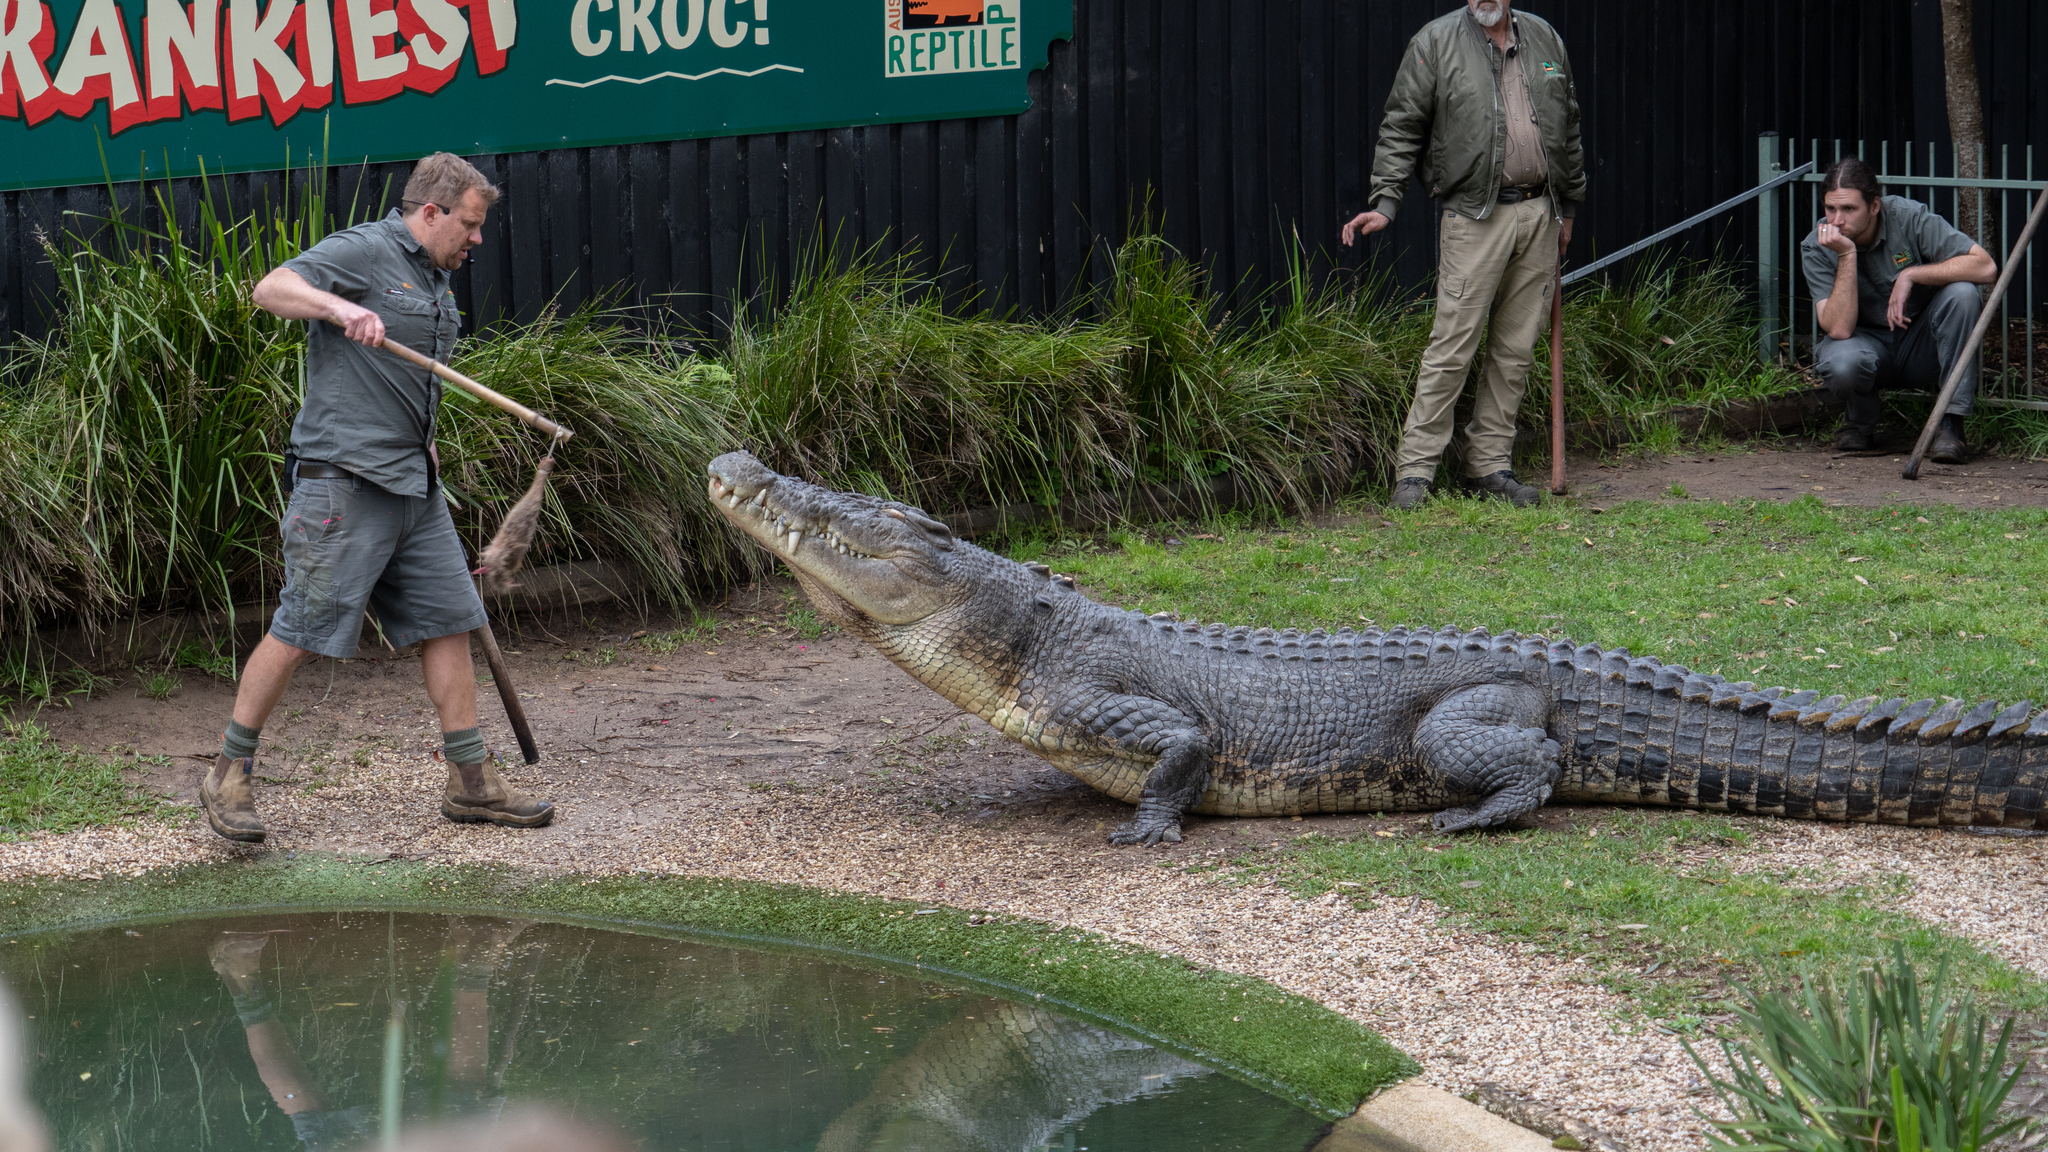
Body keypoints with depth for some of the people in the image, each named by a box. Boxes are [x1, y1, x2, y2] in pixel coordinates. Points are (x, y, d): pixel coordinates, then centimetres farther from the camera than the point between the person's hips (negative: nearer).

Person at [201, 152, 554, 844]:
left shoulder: (436, 279, 19)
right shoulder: (363, 252, -8)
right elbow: (272, 289, -22)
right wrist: (340, 307, -37)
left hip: (412, 485, 9)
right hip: (342, 479, -9)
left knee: (448, 622, 6)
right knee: (300, 630, -6)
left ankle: (472, 782, 12)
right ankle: (230, 776, 5)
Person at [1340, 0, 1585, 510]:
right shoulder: (1436, 42, -1)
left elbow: (1567, 128, 21)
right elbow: (1401, 128, -1)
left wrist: (1569, 204, 21)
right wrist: (1385, 201, -10)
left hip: (1539, 216, 5)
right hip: (1474, 216, -5)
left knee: (1516, 349, 7)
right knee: (1452, 347, -8)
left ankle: (1490, 464, 16)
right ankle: (1414, 469, -2)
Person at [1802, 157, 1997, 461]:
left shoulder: (1910, 218, -18)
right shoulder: (1816, 248, -15)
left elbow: (1985, 267, -25)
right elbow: (1839, 329, -26)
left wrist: (1911, 275, -28)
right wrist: (1847, 255, -31)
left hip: (1921, 345, 1)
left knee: (1962, 294, -28)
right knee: (1840, 361, -36)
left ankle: (1950, 423, -22)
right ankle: (1860, 422, 1)